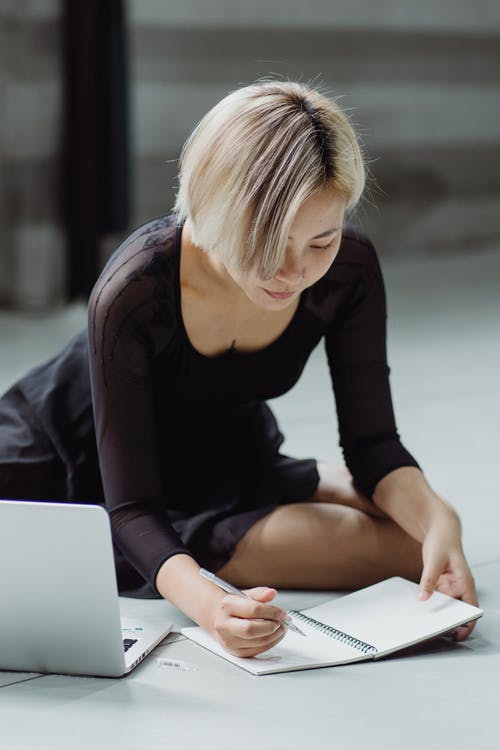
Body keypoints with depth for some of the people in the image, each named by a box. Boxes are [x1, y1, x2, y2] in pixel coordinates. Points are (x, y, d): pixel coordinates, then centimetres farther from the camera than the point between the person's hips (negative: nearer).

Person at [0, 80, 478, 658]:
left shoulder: (348, 270, -23)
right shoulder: (131, 293, -35)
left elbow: (371, 442, -15)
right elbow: (130, 508, -33)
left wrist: (437, 520, -37)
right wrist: (206, 604, -54)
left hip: (225, 461, 5)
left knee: (416, 539, -9)